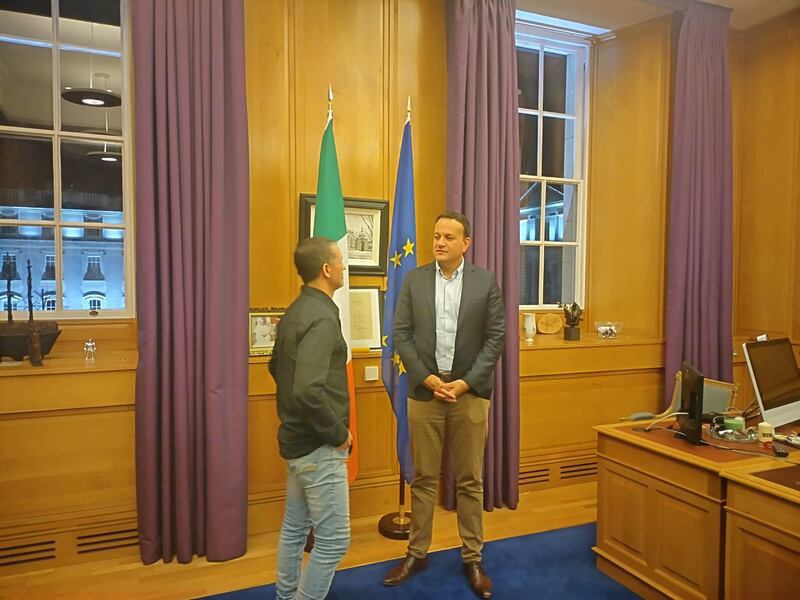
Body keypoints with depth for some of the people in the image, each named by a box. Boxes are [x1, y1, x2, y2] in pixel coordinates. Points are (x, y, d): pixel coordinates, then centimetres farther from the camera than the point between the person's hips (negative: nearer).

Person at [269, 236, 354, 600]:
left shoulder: (296, 311, 6)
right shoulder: (321, 317, -23)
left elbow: (276, 366, 19)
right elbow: (309, 390, -32)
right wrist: (338, 433, -18)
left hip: (296, 439, 10)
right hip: (318, 446, -10)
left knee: (294, 528, 21)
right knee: (333, 540, 3)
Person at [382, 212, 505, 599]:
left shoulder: (486, 282, 0)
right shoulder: (414, 280, 3)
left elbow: (495, 338, -2)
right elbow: (401, 335, -1)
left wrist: (465, 383, -11)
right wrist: (428, 379, -11)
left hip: (470, 392, 0)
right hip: (425, 391, 1)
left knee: (470, 480, 10)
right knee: (423, 478, 11)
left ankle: (472, 558, 26)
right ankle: (417, 553, 28)